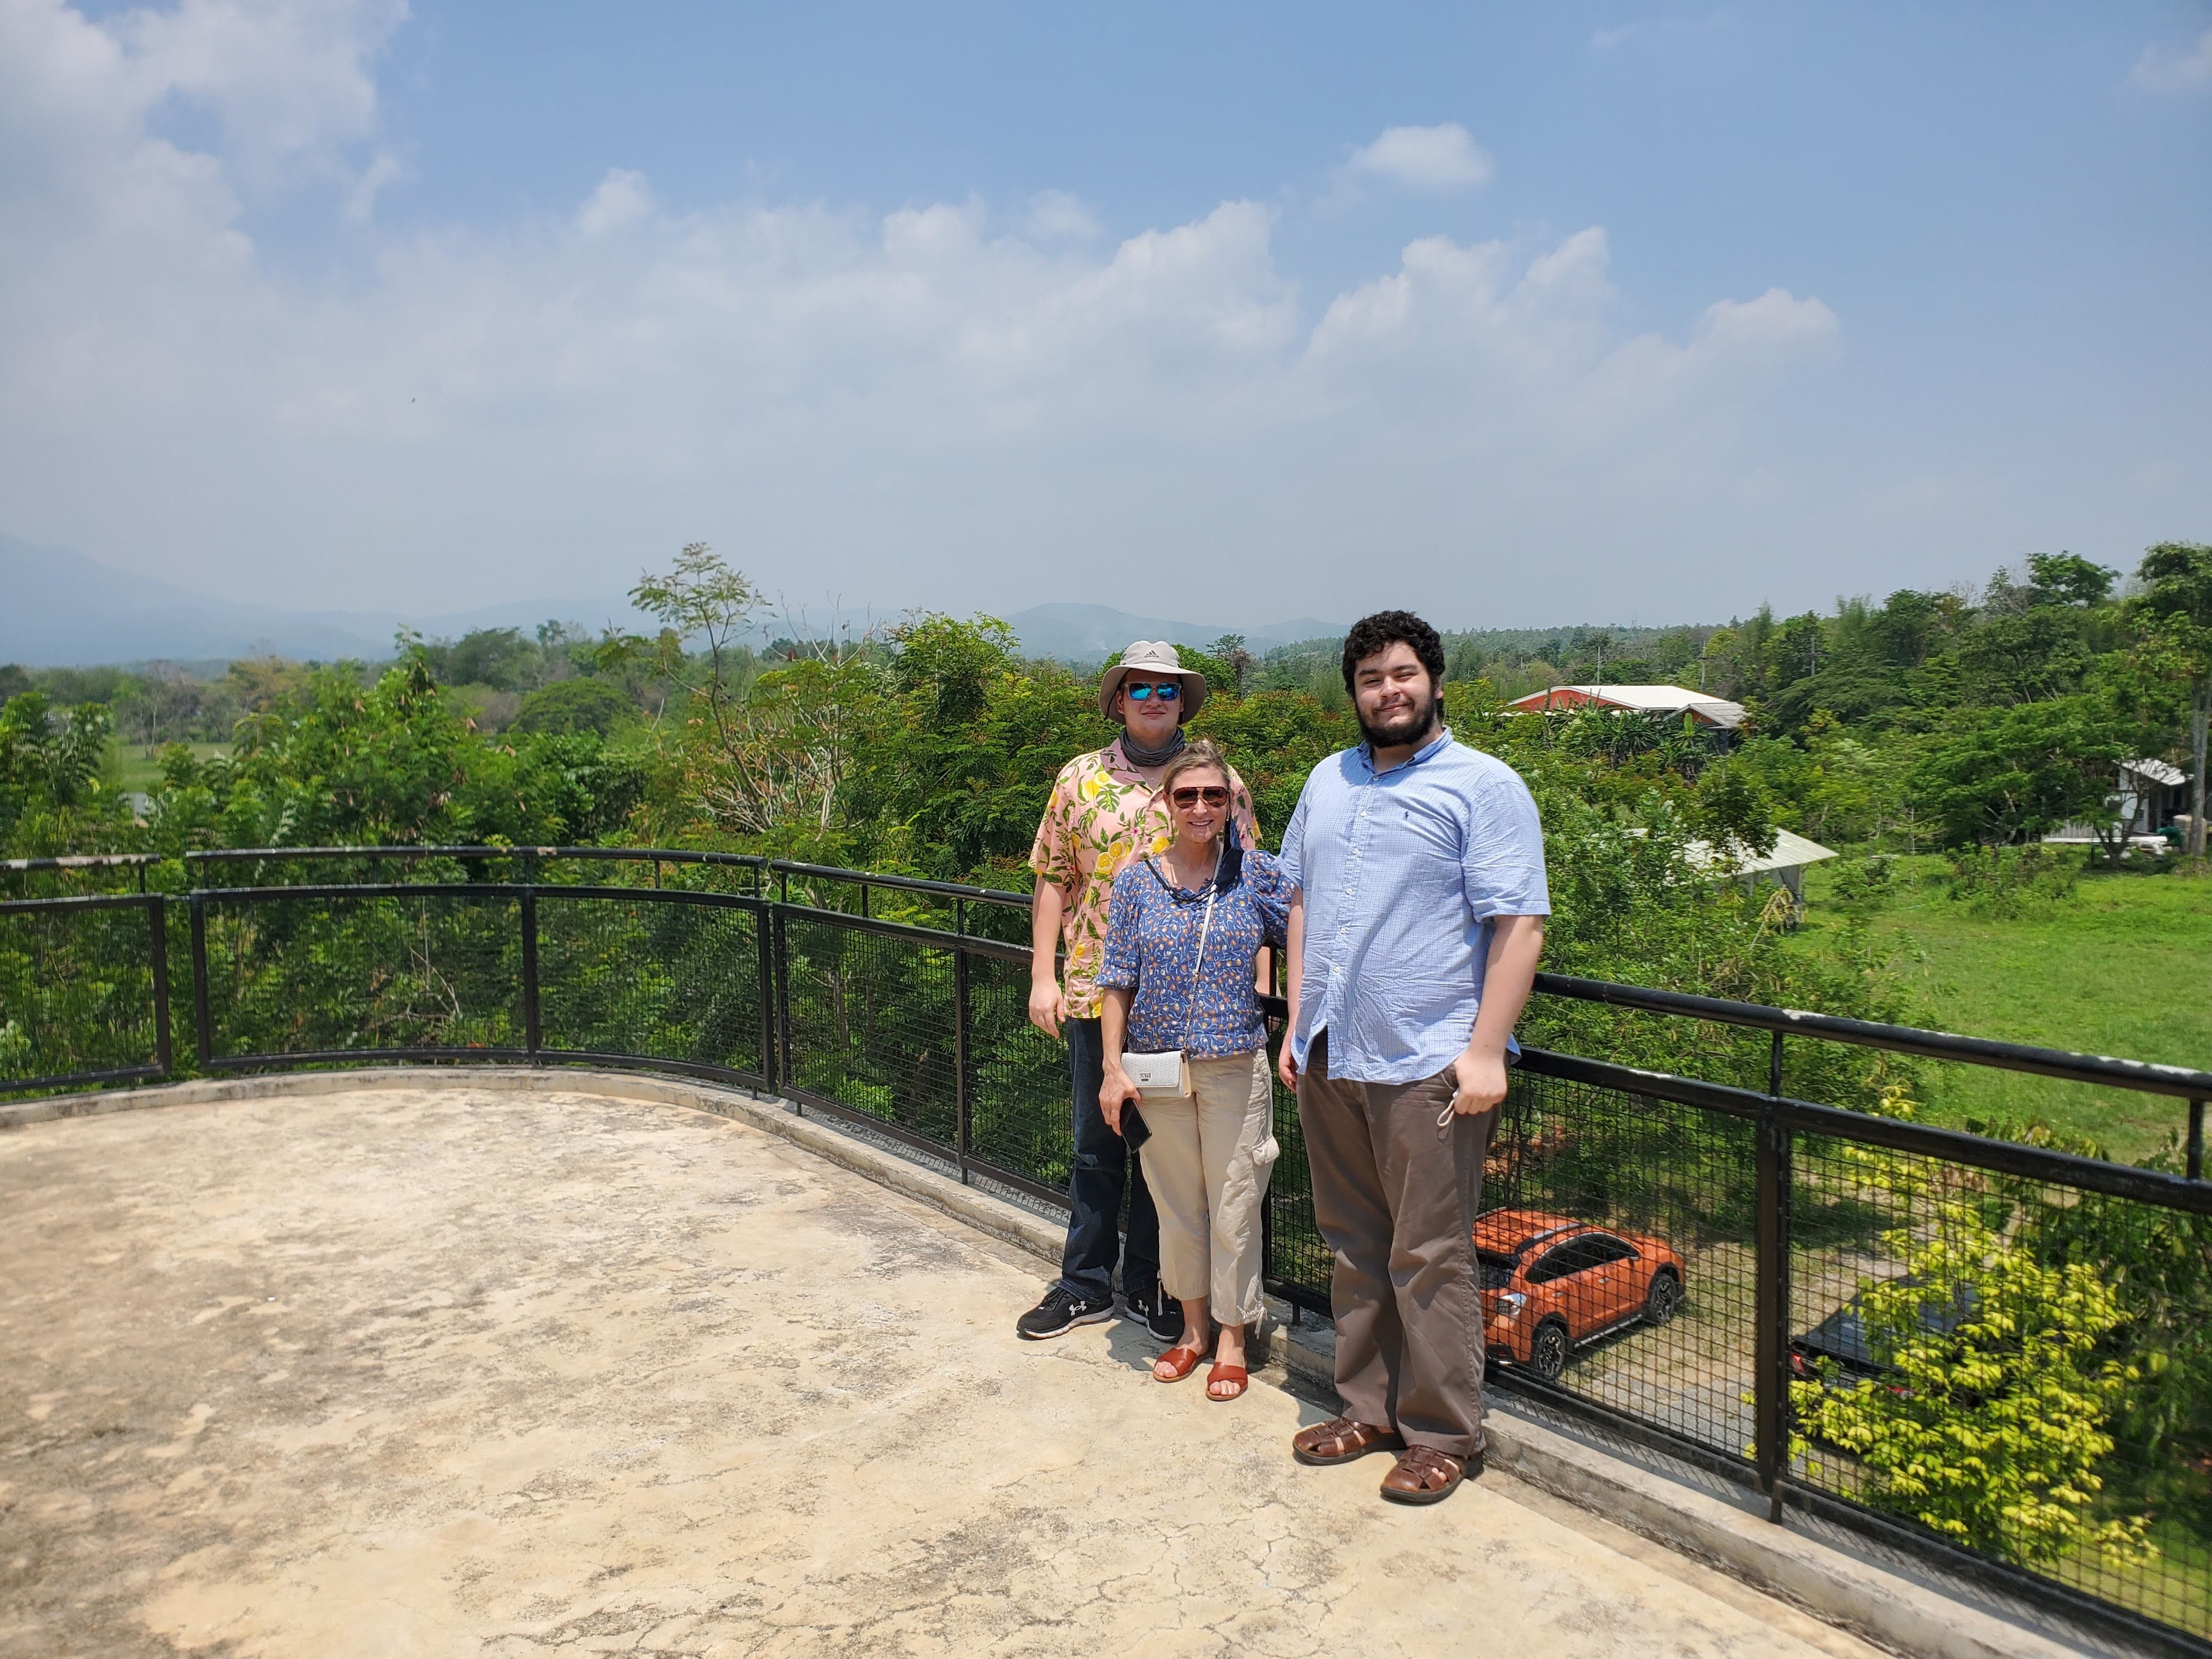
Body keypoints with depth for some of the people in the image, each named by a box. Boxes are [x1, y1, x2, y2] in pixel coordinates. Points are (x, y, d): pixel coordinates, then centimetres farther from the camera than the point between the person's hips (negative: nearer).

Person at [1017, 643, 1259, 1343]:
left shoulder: (1221, 781, 2)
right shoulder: (1080, 779, 5)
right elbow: (1054, 880, 7)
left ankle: (1148, 1284, 26)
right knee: (1096, 1145, 12)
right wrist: (1042, 977, 1)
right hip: (1096, 992, 1)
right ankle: (1085, 1285, 26)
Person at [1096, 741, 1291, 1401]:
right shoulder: (1138, 879, -1)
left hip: (1234, 1067, -1)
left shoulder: (1256, 874, -4)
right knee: (1176, 1201, 14)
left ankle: (1233, 1335, 24)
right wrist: (1112, 1068, -3)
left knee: (1233, 1203, 6)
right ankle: (1193, 1325, 32)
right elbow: (1117, 981, 1)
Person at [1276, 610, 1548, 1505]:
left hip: (1425, 1064, -6)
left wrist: (1485, 1051, -16)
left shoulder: (1484, 786, -5)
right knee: (1355, 1248, 15)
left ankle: (1443, 1435, 16)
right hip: (1330, 1059, 6)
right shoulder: (1327, 782, 14)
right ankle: (1369, 1408, 28)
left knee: (1428, 1259, 1)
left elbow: (1519, 927, -10)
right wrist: (1298, 1021, 13)